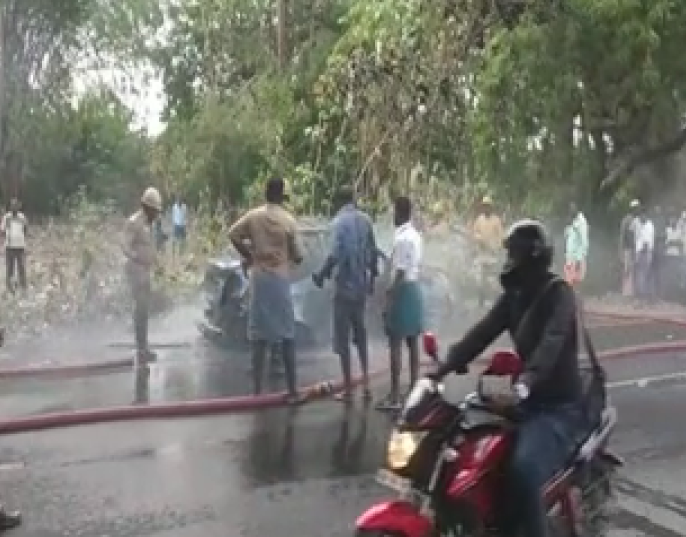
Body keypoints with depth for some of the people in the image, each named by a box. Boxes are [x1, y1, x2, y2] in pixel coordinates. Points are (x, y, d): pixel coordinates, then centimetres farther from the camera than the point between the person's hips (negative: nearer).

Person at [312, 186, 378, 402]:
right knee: (360, 330, 17)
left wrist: (322, 274, -9)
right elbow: (372, 251, 11)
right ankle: (366, 381, 14)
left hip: (345, 283, -6)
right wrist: (372, 276, 23)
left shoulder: (340, 221, -12)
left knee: (343, 335, 1)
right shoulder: (366, 219, 6)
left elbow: (336, 253, -21)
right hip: (362, 283, 6)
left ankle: (348, 387, 3)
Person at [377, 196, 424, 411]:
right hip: (415, 288, 9)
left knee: (395, 343, -6)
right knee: (412, 342, 13)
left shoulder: (401, 238, -17)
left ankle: (394, 396, -4)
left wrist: (390, 297, -17)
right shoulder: (415, 235, 11)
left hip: (402, 290, -9)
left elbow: (400, 272, -20)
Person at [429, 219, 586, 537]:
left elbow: (551, 342, -31)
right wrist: (443, 369, -11)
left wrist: (523, 386, -47)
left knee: (522, 470, -31)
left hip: (559, 406, -8)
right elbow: (483, 332, 1)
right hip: (528, 401, 9)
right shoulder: (514, 295, 11)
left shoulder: (558, 292, -14)